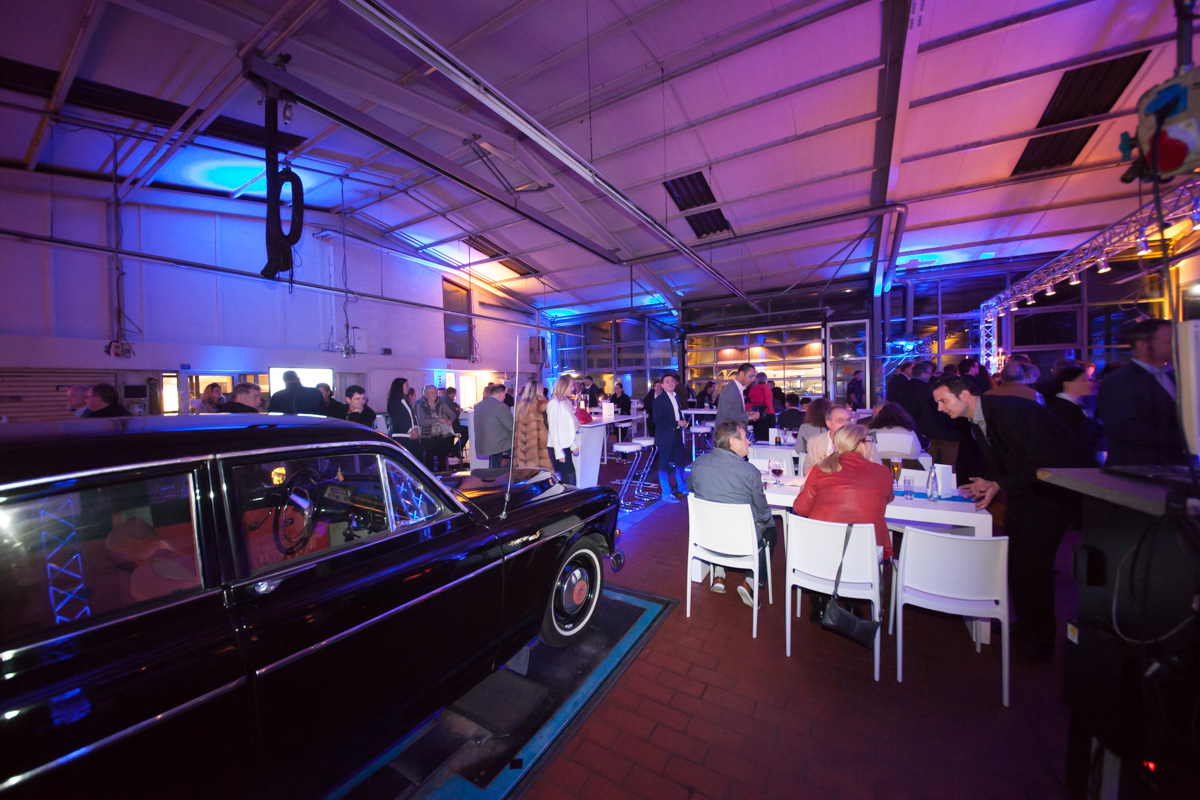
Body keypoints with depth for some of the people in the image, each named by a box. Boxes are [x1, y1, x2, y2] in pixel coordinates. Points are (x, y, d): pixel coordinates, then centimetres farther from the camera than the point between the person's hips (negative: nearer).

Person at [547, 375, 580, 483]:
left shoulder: (567, 402, 12)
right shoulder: (554, 403, -12)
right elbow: (553, 428, -15)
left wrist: (573, 445, 13)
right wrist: (559, 452, -16)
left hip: (566, 446, 8)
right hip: (557, 447, -8)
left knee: (567, 478, 8)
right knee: (570, 479, -7)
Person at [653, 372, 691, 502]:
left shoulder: (677, 397, 12)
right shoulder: (659, 400, -12)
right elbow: (658, 420, -19)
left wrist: (683, 421, 5)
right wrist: (677, 423, -20)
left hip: (677, 435, 7)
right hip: (665, 437, -7)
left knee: (681, 462, 15)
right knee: (664, 465, 2)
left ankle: (681, 489, 34)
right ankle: (666, 494, 13)